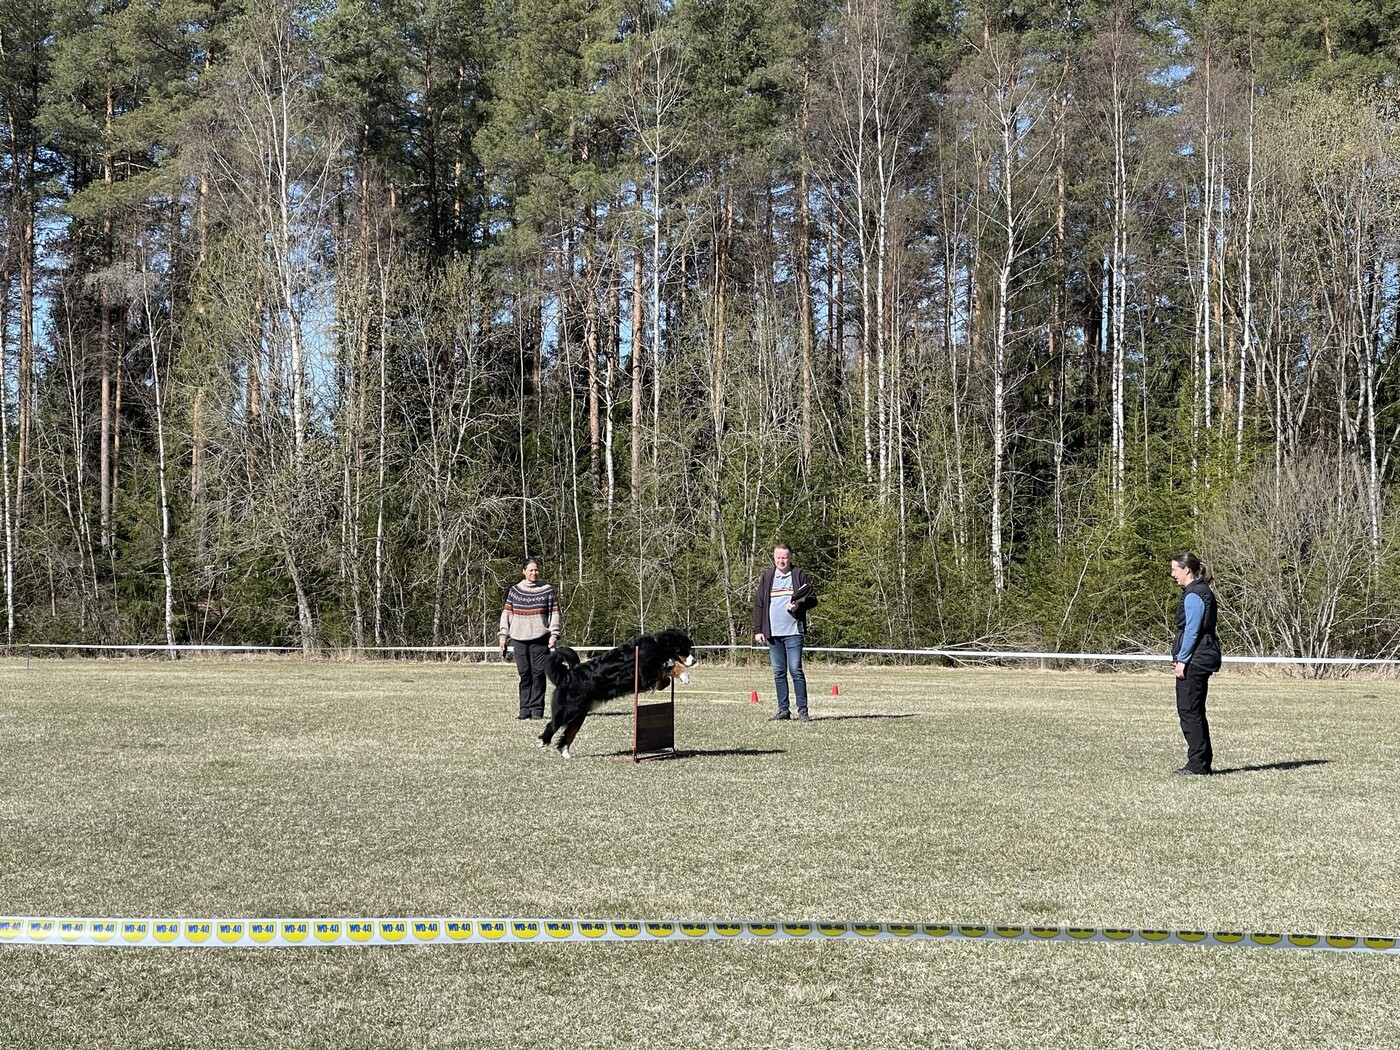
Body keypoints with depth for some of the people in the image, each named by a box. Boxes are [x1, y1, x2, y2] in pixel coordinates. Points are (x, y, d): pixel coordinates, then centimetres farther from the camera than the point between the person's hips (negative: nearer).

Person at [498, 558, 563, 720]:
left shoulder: (547, 591, 4)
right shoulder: (515, 591, 9)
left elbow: (556, 613, 5)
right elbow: (507, 613, 13)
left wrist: (554, 635, -4)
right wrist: (504, 635, 7)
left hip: (540, 639, -2)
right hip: (519, 638, 2)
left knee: (538, 673, -4)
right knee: (524, 674, 2)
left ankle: (537, 708, 1)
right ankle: (525, 708, 6)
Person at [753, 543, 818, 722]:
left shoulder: (799, 575, 4)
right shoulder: (767, 577, 12)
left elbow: (812, 599, 4)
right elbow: (758, 604, 12)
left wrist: (799, 605, -17)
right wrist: (758, 630, 6)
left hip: (793, 632, -4)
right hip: (773, 633, 4)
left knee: (795, 670, -8)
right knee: (779, 672, 6)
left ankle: (802, 710, -4)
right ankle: (783, 710, 11)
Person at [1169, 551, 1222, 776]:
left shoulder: (1194, 595, -14)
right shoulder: (1201, 591, 18)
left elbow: (1192, 630, -18)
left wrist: (1182, 660, -17)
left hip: (1194, 659, -11)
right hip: (1201, 660, 11)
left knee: (1189, 711, -6)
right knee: (1195, 712, 14)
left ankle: (1198, 765, -4)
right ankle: (1202, 763, 18)